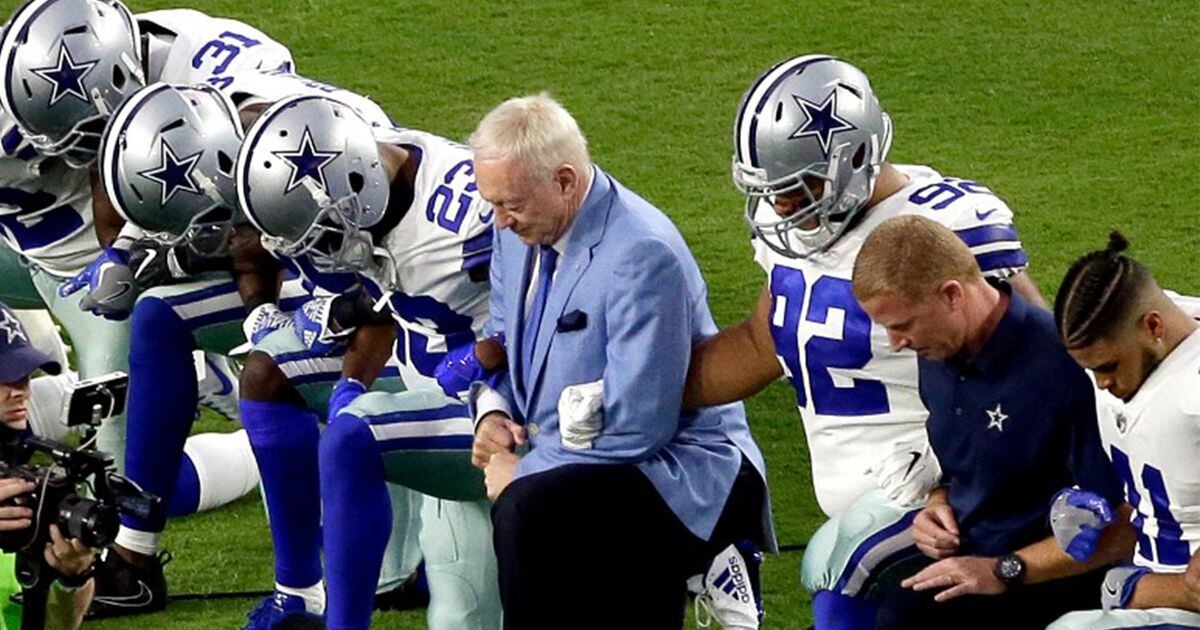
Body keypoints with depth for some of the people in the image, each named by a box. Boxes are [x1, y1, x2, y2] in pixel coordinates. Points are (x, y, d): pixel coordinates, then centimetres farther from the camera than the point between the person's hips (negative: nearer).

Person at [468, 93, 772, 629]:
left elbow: (634, 430, -24)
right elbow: (502, 339, 20)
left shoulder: (643, 256, -24)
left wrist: (523, 472, -17)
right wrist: (494, 411, -1)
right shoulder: (519, 231, 1)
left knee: (526, 510, -33)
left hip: (673, 465, -9)